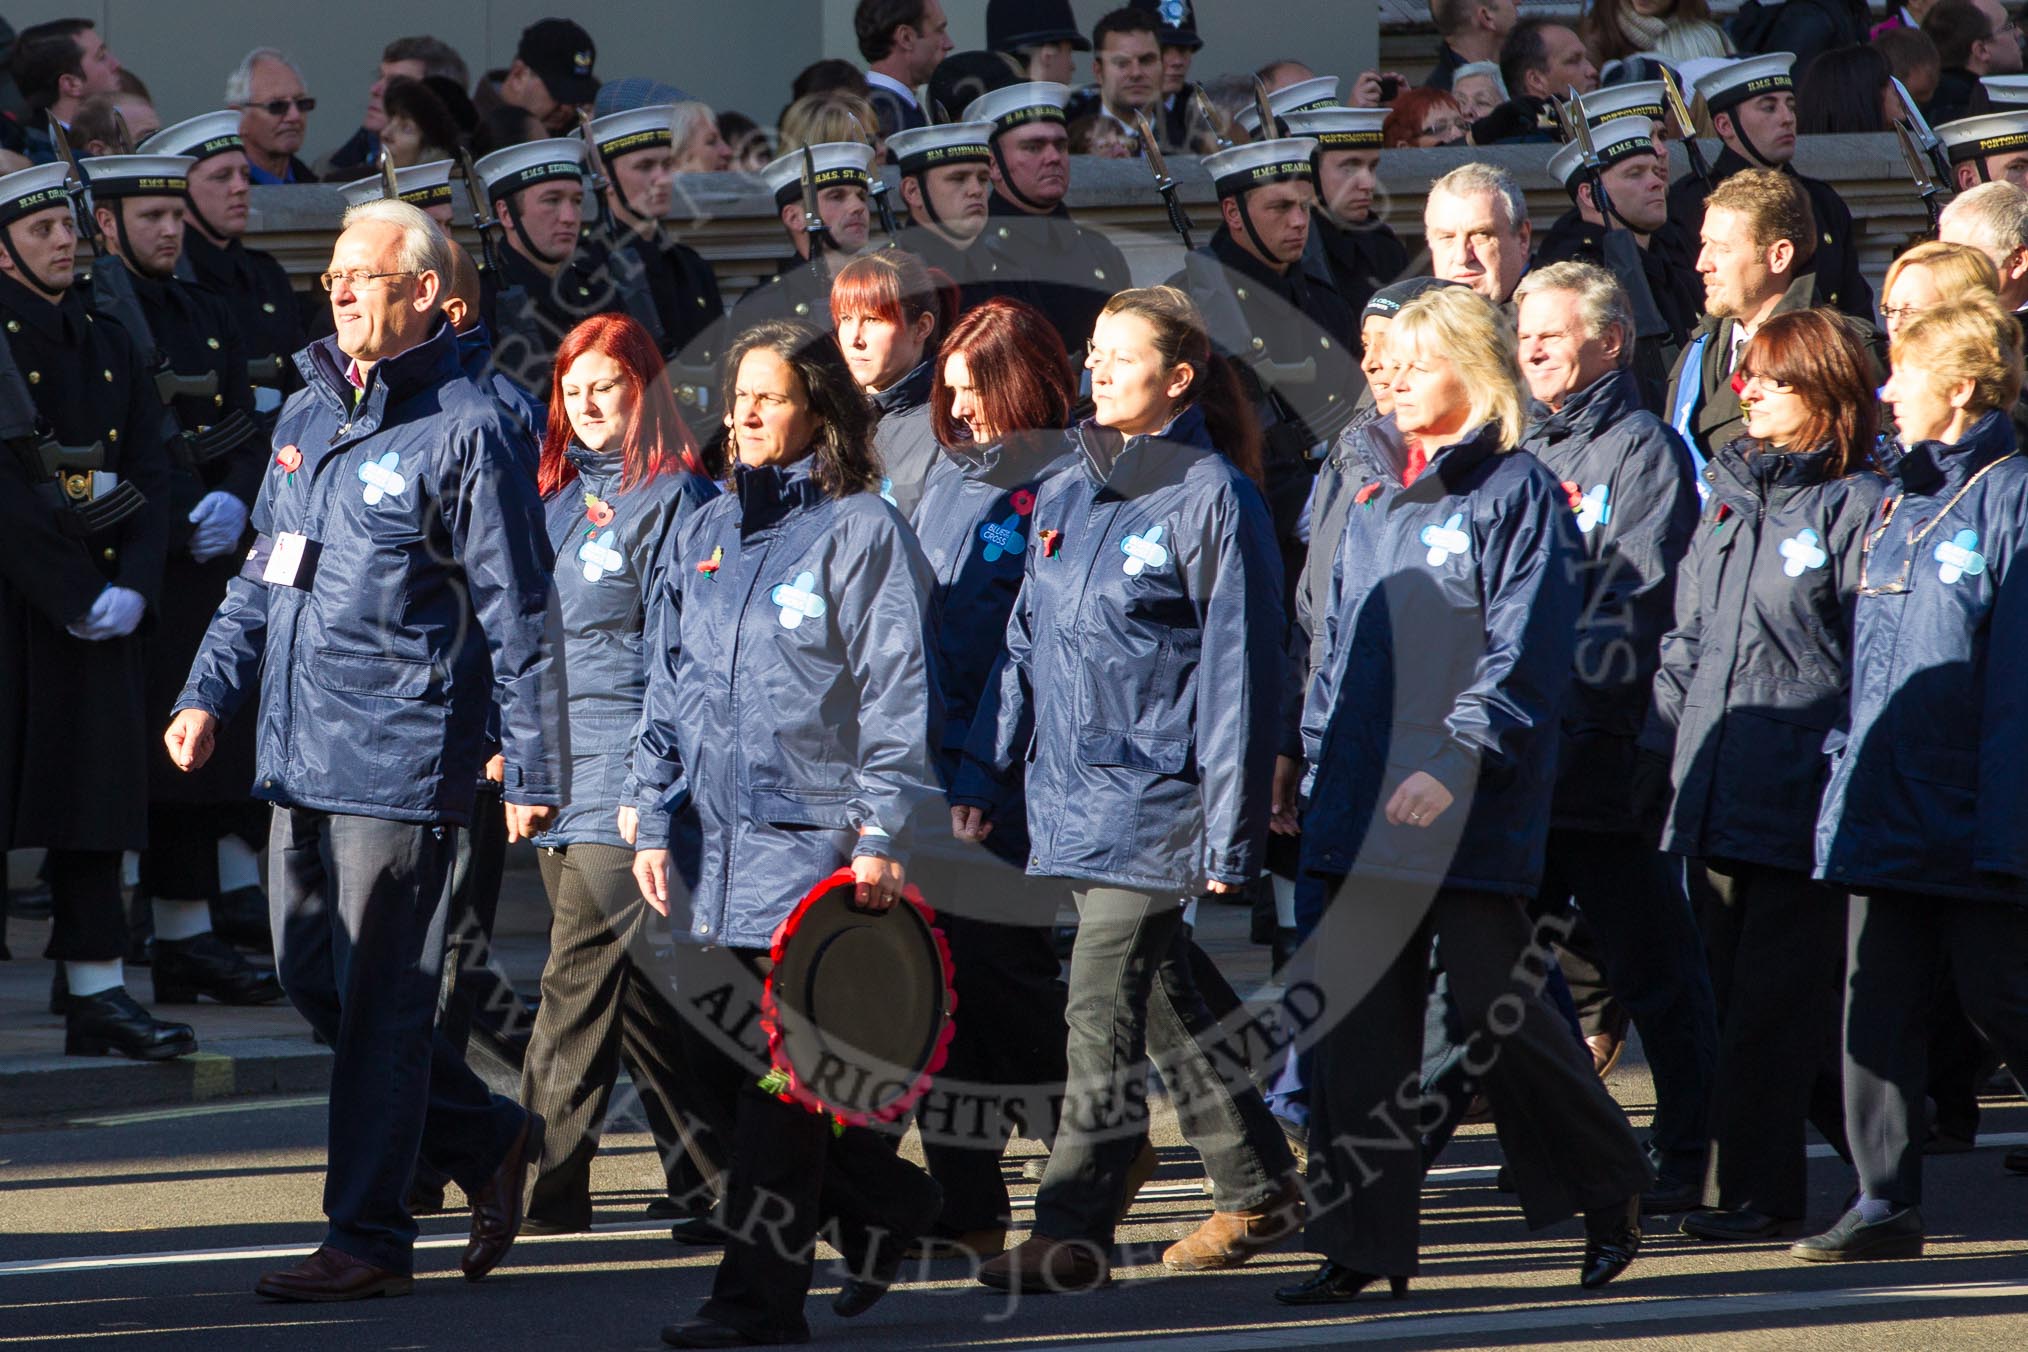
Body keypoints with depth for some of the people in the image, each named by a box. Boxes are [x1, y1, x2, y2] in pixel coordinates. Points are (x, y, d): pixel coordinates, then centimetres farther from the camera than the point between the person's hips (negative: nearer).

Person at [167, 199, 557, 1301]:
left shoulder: (464, 433, -9)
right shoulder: (307, 414, 13)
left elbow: (518, 616, -8)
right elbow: (264, 578, 22)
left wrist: (532, 769, -10)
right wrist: (209, 691, 10)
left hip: (401, 756, -8)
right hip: (298, 753, 8)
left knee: (379, 1000, -4)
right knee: (311, 980, 11)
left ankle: (367, 1239, 3)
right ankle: (488, 1140, 25)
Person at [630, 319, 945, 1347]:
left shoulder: (862, 531, -3)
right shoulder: (706, 533, 16)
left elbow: (897, 692, -6)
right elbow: (668, 688, 19)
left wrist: (883, 834, -13)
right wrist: (653, 820, 11)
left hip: (813, 833, -7)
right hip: (714, 833, 7)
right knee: (712, 1047, 5)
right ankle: (882, 1200, 24)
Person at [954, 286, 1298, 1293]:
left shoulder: (1211, 500, -9)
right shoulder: (1066, 498, 13)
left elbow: (1237, 671, -10)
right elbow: (1027, 645, 19)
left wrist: (1229, 831, -13)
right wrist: (981, 775, 12)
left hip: (1156, 795, -7)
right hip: (1070, 790, 7)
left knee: (1102, 1007, -11)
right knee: (1162, 1002, 14)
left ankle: (1073, 1233, -11)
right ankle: (1258, 1189, 27)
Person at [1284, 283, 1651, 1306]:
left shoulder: (1516, 492, -6)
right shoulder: (1376, 493, 16)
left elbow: (1523, 649, -13)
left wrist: (1457, 760, -21)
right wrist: (1321, 752, 14)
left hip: (1473, 811, -6)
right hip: (1362, 802, 6)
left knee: (1499, 1010, 0)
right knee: (1356, 1020, 1)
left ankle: (1609, 1193, 20)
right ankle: (1362, 1240, 4)